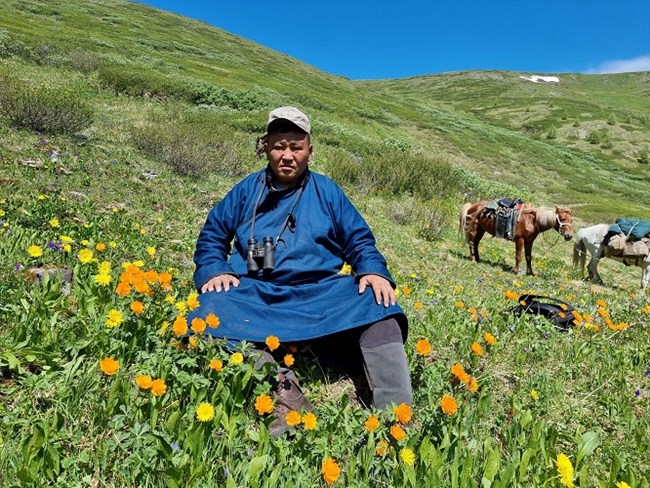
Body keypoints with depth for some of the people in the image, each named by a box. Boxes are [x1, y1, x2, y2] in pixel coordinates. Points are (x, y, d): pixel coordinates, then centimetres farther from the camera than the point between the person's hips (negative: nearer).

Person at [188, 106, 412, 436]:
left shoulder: (327, 191, 14)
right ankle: (280, 385, -36)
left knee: (377, 307, -26)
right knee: (213, 307, -31)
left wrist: (373, 271, -10)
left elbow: (359, 240, 12)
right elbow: (212, 235, 18)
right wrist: (214, 271, -4)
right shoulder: (247, 190, 16)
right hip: (256, 294, 1)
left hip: (321, 294, 0)